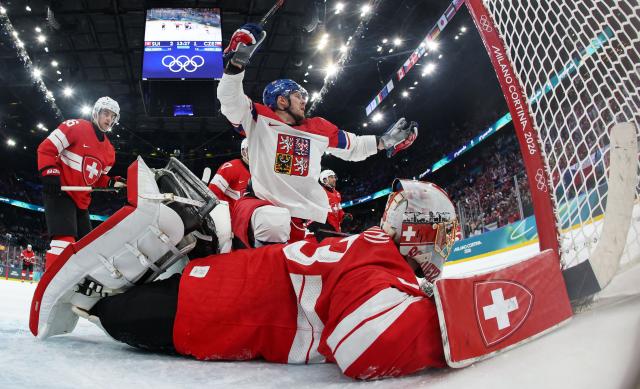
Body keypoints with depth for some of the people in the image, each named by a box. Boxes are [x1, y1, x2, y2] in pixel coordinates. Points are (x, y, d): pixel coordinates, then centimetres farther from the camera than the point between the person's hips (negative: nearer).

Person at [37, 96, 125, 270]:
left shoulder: (109, 150, 15)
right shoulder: (76, 127, -7)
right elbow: (46, 148, -11)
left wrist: (112, 182, 0)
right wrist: (50, 173, -22)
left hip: (82, 200, 9)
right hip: (59, 192, -9)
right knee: (65, 240, -22)